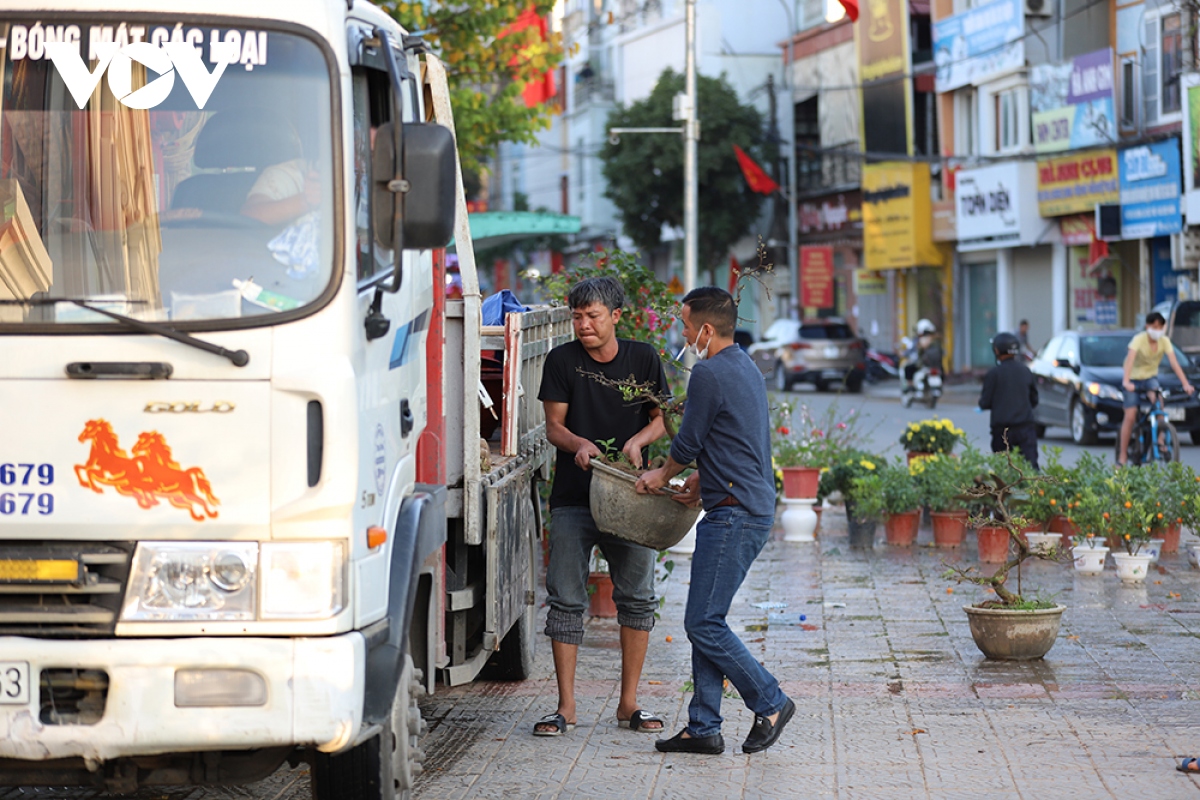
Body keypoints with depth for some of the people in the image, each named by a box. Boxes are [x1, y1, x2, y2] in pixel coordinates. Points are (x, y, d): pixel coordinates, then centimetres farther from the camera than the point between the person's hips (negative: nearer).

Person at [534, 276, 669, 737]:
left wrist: (637, 440, -11)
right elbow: (554, 426, 2)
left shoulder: (643, 359, 5)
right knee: (566, 599, -4)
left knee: (637, 596, 0)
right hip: (573, 499, -1)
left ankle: (629, 703, 10)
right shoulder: (562, 361, 2)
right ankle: (566, 707, 1)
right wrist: (580, 444, -19)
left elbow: (661, 419, 10)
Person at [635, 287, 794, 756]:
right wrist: (703, 479, 18)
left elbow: (688, 441, -6)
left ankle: (770, 703, 2)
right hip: (754, 509, 10)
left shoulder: (709, 373, -14)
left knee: (704, 624, -7)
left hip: (734, 515, -10)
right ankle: (703, 728, 11)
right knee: (706, 622, 10)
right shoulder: (746, 369, 17)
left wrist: (664, 476, 12)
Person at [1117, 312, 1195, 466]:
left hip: (1150, 377, 3)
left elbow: (1174, 363, -19)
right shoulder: (1139, 339, -23)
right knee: (1130, 417, -10)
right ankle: (1123, 454, 1)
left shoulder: (1164, 341, -13)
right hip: (1133, 379, -2)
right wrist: (1126, 382, -49)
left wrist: (1185, 384, -30)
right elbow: (1130, 360, -35)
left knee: (1156, 398, -30)